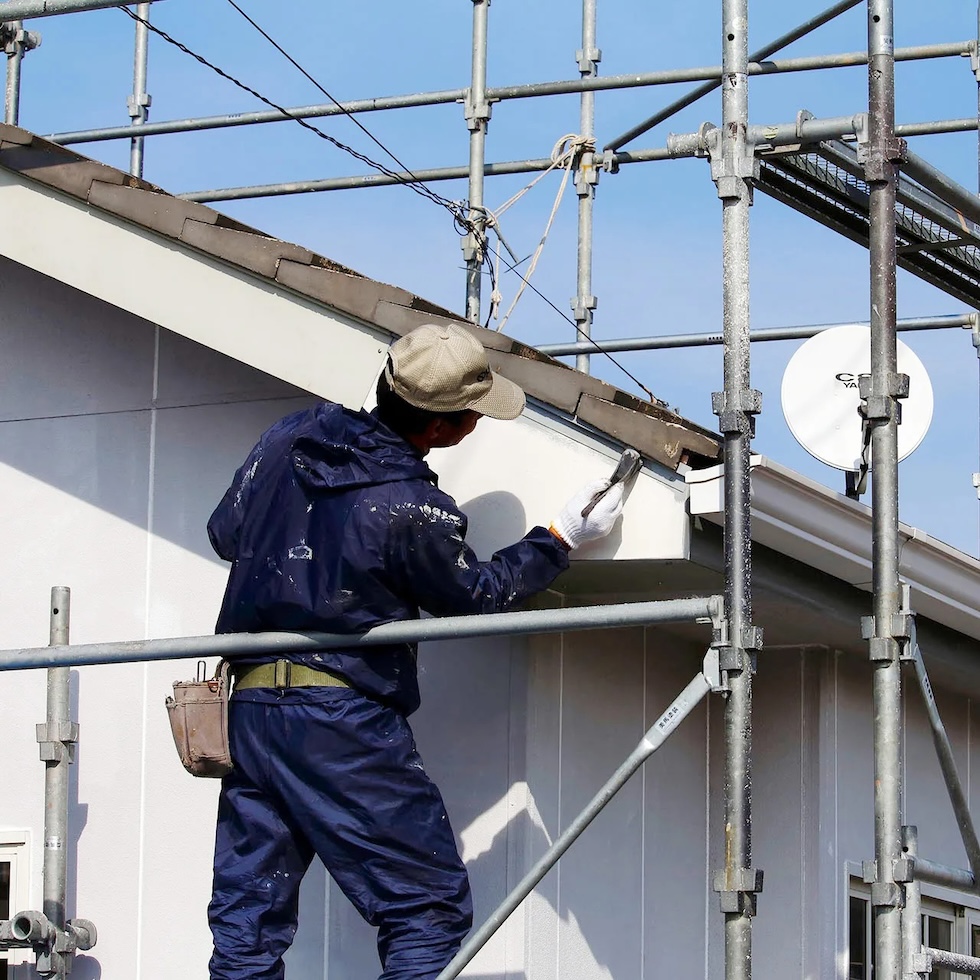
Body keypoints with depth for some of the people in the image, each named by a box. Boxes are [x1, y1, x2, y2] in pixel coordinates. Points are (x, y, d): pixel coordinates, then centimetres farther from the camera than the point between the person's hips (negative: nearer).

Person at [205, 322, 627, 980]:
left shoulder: (292, 434, 4)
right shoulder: (413, 510, -15)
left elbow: (225, 532, 18)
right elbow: (475, 596, 3)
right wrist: (561, 541, 12)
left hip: (248, 704, 7)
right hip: (343, 722, -7)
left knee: (248, 924, 10)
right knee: (430, 909, -2)